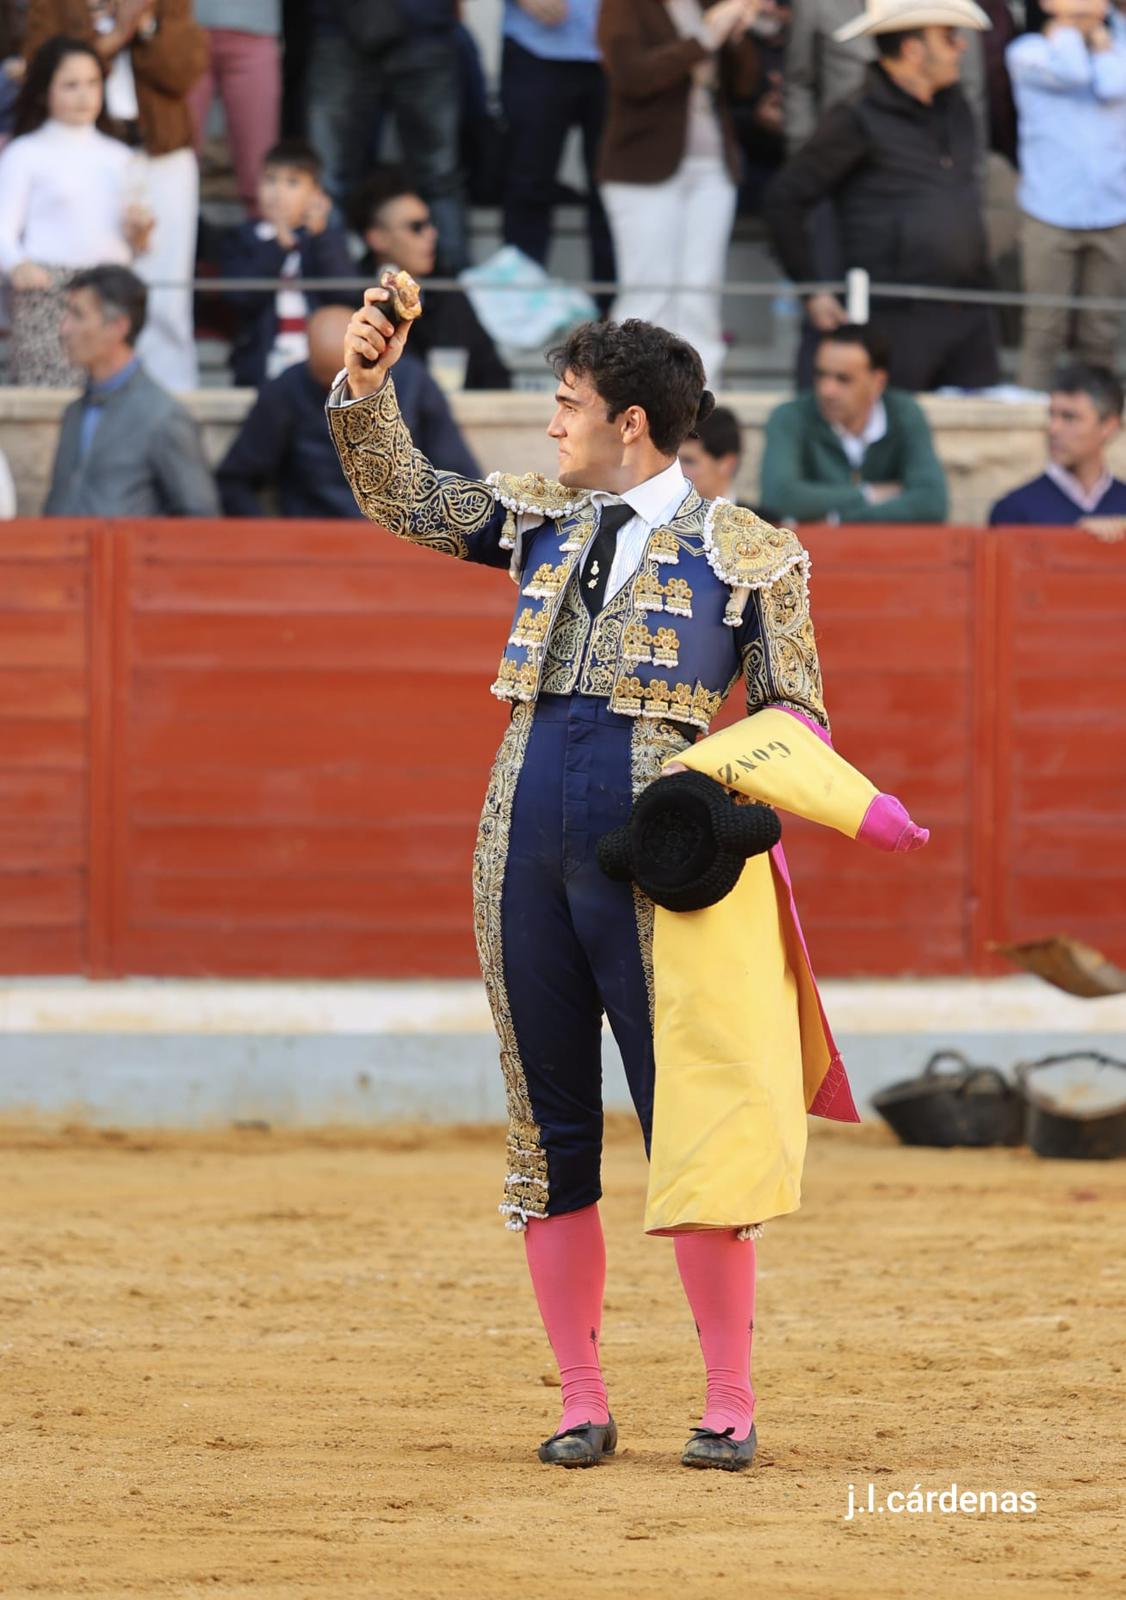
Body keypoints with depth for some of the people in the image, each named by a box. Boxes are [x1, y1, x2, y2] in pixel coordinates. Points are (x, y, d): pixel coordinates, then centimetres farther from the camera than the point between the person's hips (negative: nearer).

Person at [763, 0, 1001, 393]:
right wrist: (811, 292, -7)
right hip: (899, 319, -7)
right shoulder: (858, 122, -8)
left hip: (970, 315, 7)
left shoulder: (954, 108, 14)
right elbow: (782, 202, -6)